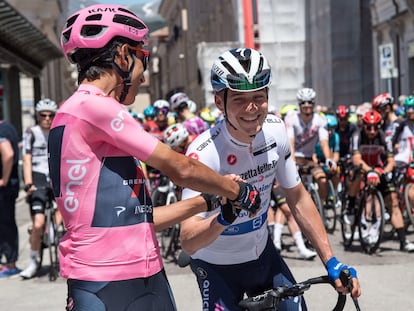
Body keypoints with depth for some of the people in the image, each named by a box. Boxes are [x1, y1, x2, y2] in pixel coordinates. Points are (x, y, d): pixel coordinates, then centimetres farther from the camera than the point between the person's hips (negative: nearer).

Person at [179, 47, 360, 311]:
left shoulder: (276, 130, -13)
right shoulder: (204, 152, -29)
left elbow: (298, 198, 0)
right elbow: (189, 242, -33)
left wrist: (331, 261, -4)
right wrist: (224, 218, -53)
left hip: (263, 254, 5)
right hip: (217, 267, -5)